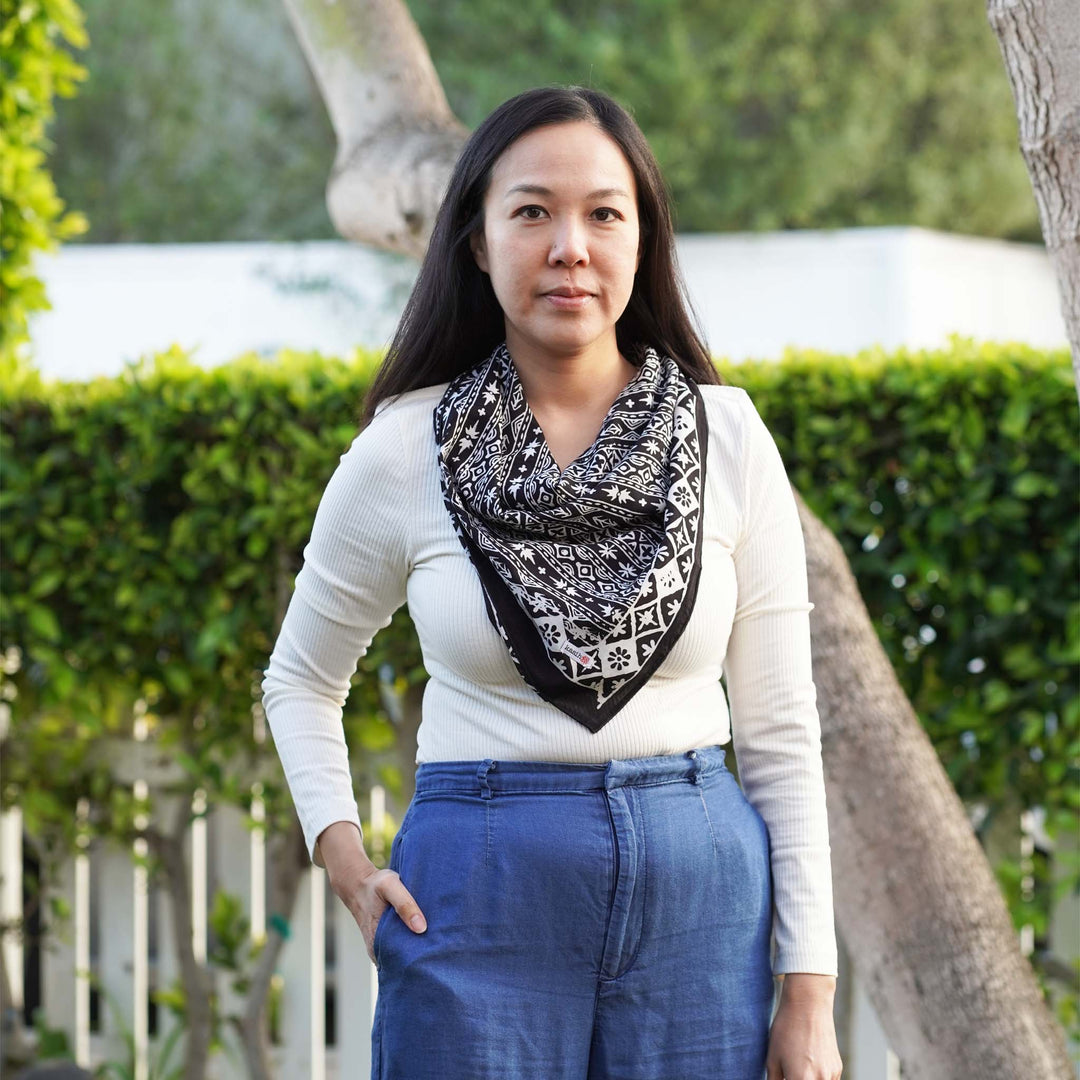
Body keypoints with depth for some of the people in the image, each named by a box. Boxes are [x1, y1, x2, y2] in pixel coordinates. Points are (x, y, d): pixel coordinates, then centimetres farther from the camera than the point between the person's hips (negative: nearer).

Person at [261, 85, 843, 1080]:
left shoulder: (728, 437, 2)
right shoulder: (403, 450, 0)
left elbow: (779, 727, 3)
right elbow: (301, 682, 14)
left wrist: (809, 995, 0)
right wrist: (348, 869, -1)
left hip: (699, 889, 1)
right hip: (481, 893, -1)